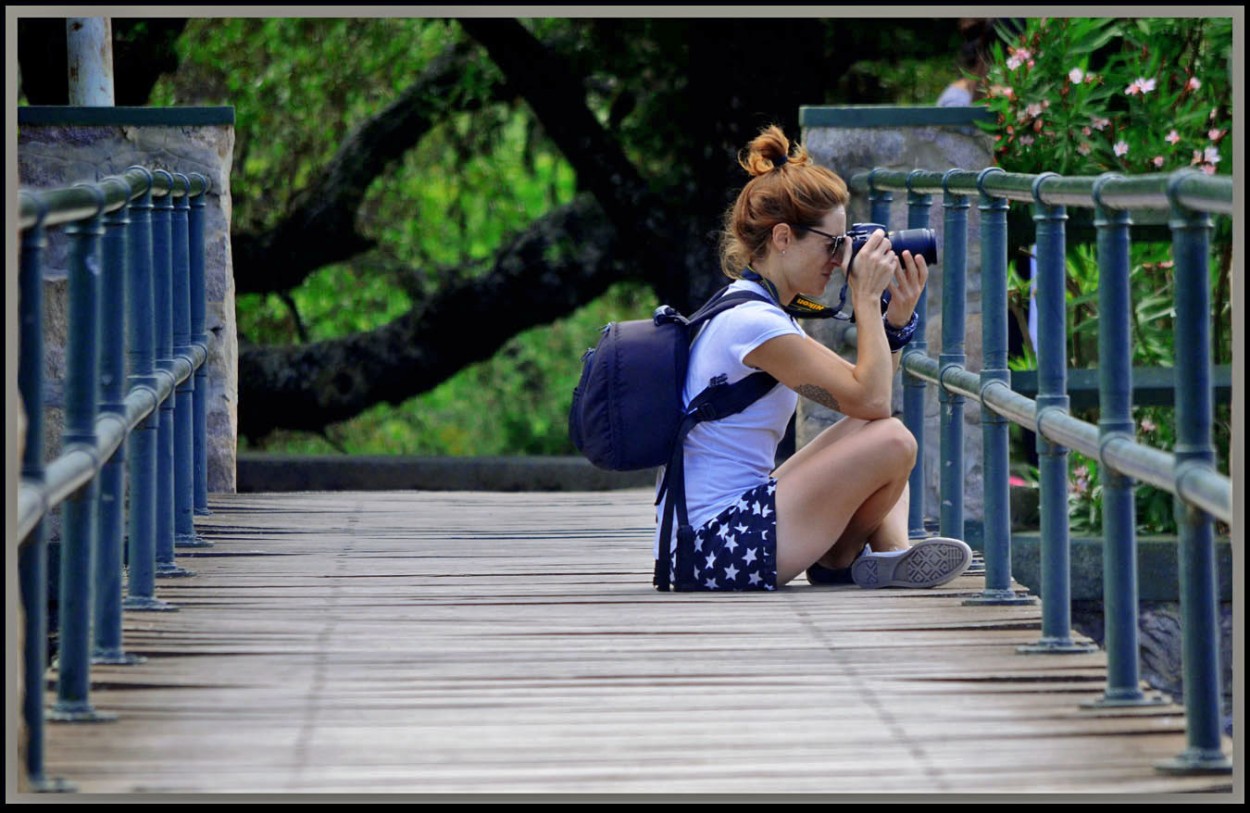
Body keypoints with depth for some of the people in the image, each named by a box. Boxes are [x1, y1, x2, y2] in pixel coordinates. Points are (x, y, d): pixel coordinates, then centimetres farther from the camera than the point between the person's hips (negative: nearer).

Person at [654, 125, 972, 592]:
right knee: (890, 442, -15)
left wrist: (897, 316, 7)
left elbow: (859, 392, 17)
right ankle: (837, 563, 7)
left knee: (876, 432, 18)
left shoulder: (752, 310, 16)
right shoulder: (754, 324, -17)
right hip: (715, 552, -11)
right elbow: (870, 400, -15)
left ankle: (890, 554, 1)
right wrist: (867, 300, -8)